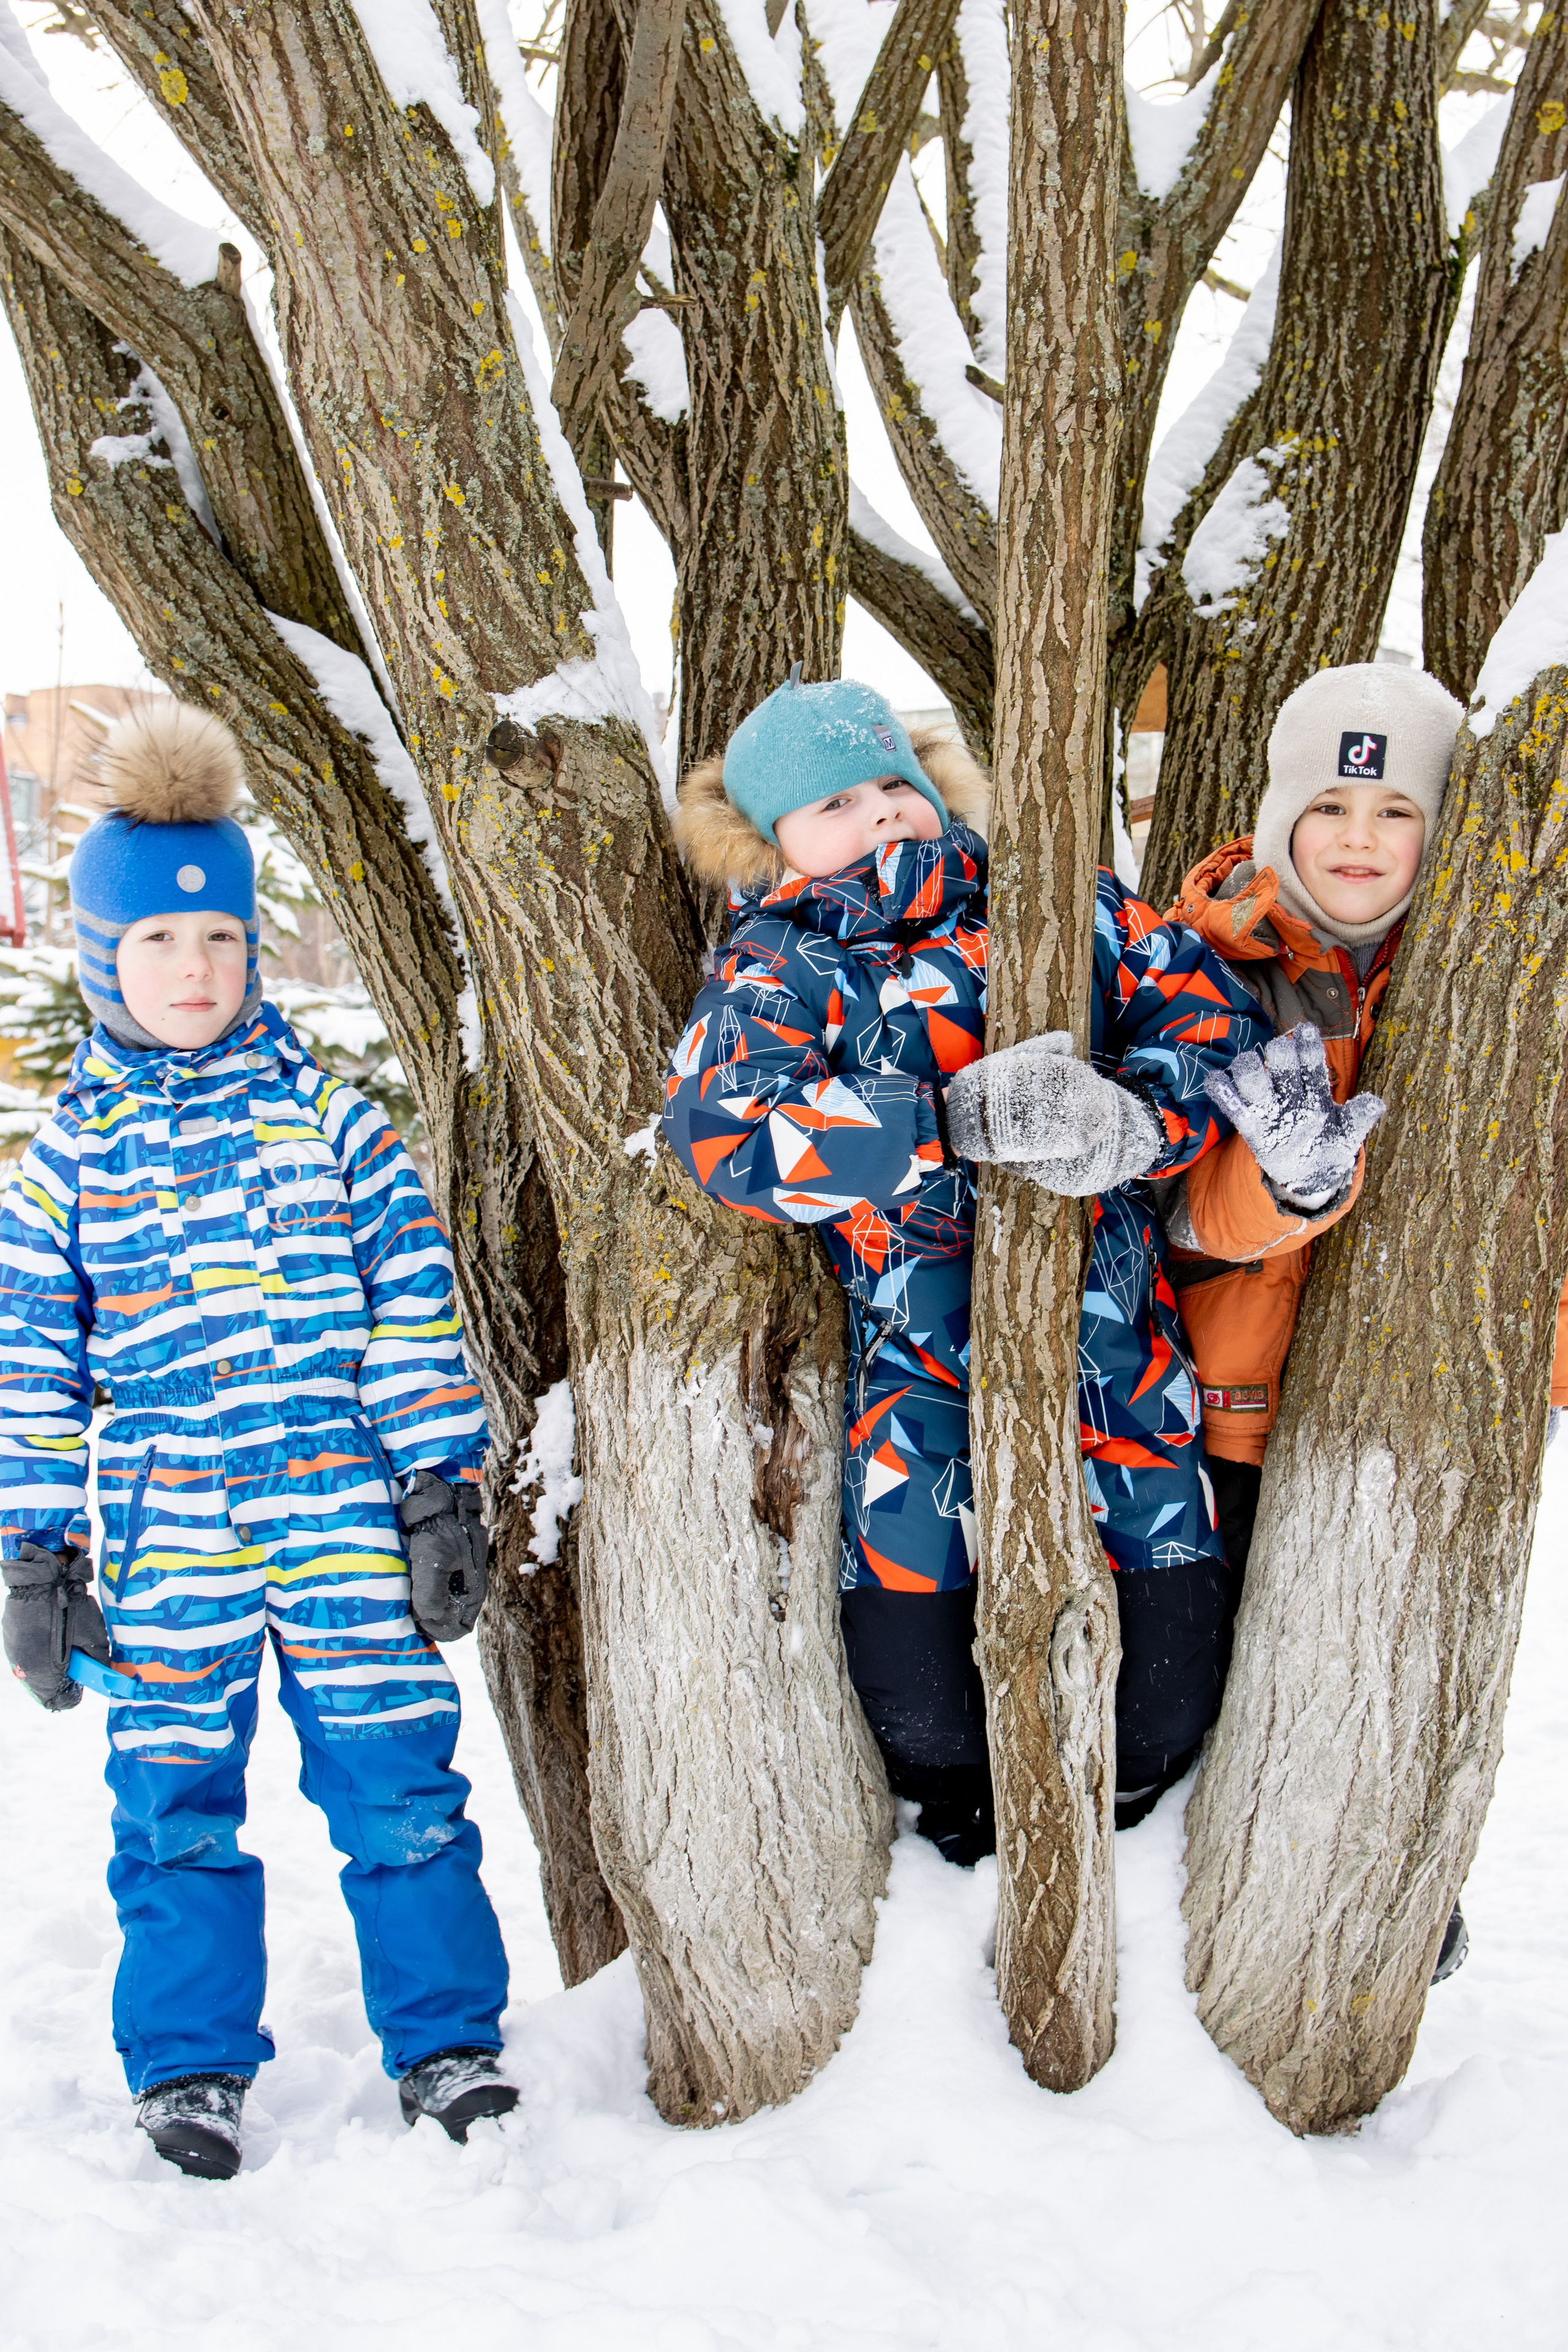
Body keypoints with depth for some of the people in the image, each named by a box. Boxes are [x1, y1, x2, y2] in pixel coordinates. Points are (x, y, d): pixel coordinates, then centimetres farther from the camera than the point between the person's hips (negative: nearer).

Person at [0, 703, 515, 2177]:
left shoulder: (328, 1116, 4)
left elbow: (415, 1299, 4)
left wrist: (443, 1487, 0)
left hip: (346, 1513, 0)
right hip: (164, 1532, 1)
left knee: (398, 1781, 3)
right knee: (176, 1803, 8)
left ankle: (446, 2042, 20)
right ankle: (187, 2071, 25)